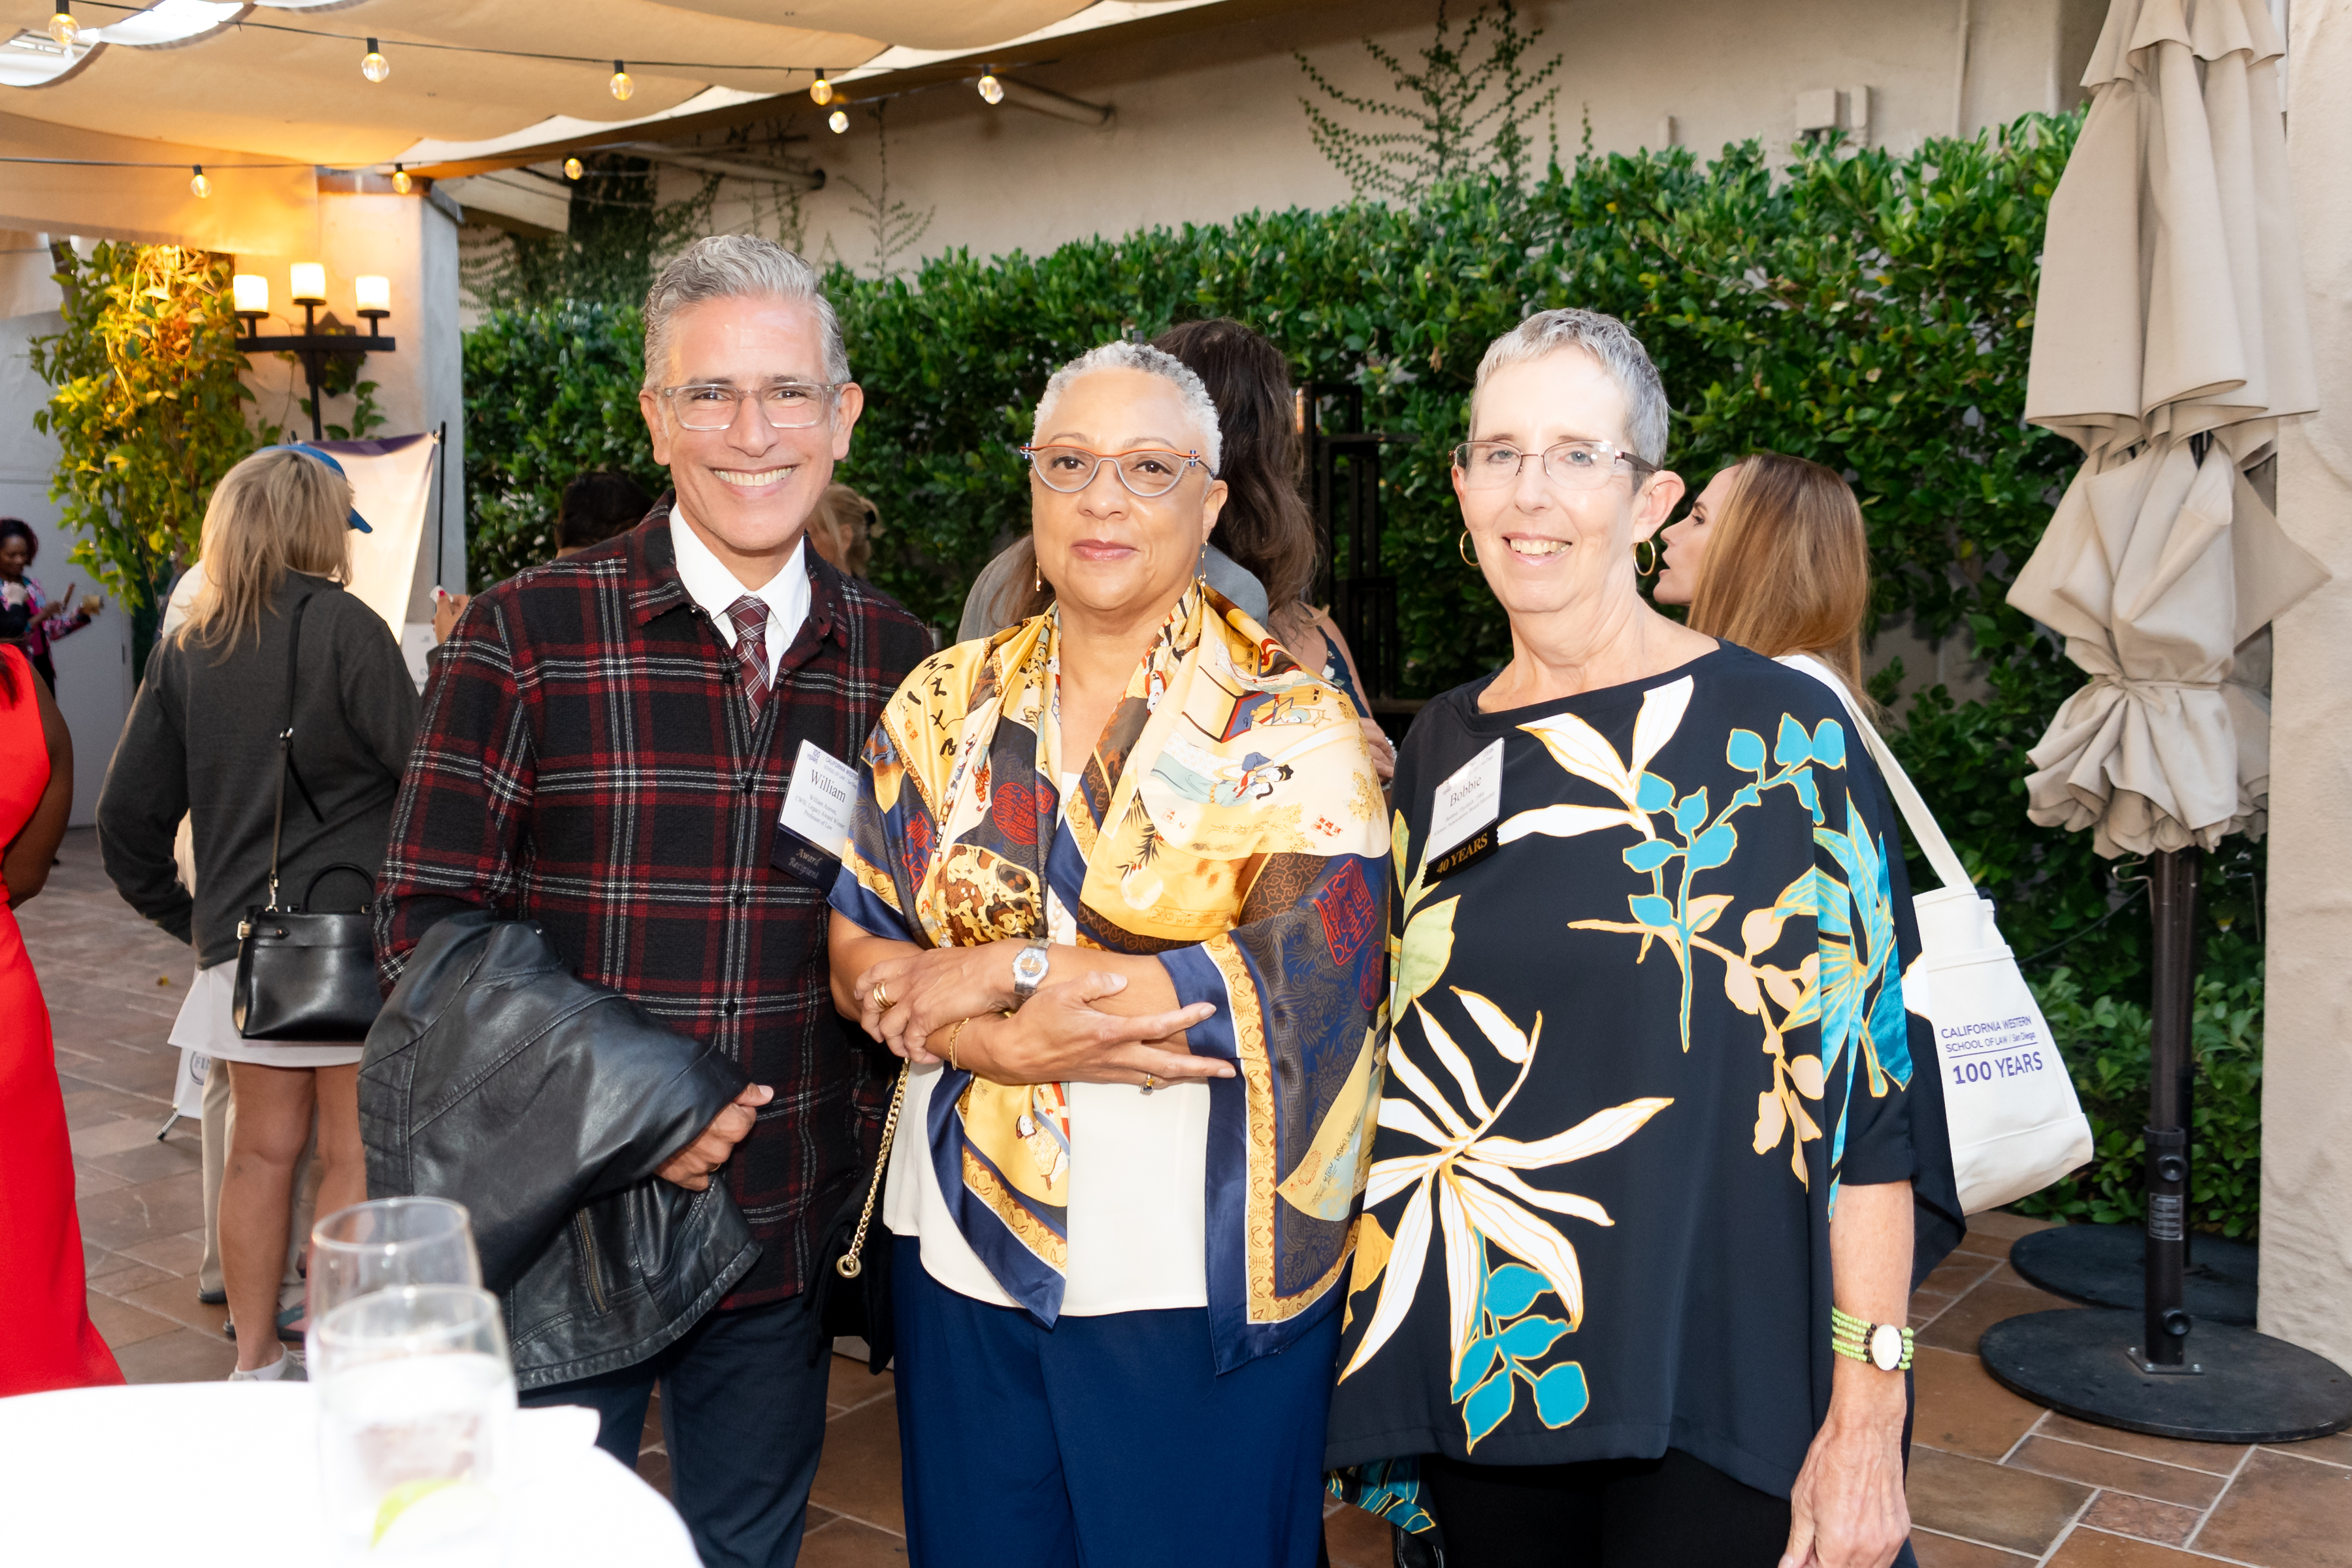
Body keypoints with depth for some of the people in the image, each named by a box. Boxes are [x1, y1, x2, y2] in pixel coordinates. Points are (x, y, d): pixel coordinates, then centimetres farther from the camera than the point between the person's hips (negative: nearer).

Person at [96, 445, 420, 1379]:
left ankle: (255, 1362, 25)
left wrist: (189, 919, 20)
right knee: (354, 1155, 3)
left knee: (262, 1151, 15)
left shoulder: (185, 651, 9)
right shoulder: (343, 627, -8)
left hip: (241, 938, 6)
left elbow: (128, 817, 11)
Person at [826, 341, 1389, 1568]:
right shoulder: (945, 706, 5)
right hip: (961, 1252, 4)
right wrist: (1011, 1047, -19)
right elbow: (857, 949, 1)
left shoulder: (1293, 726, -8)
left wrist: (1004, 972, -17)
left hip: (1198, 1274, -3)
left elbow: (1301, 983, -19)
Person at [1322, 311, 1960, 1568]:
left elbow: (1860, 1082, -11)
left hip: (1710, 1387, -4)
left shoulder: (1778, 736, -9)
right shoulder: (1441, 749, 6)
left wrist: (1867, 1416, -14)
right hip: (1479, 1380, 5)